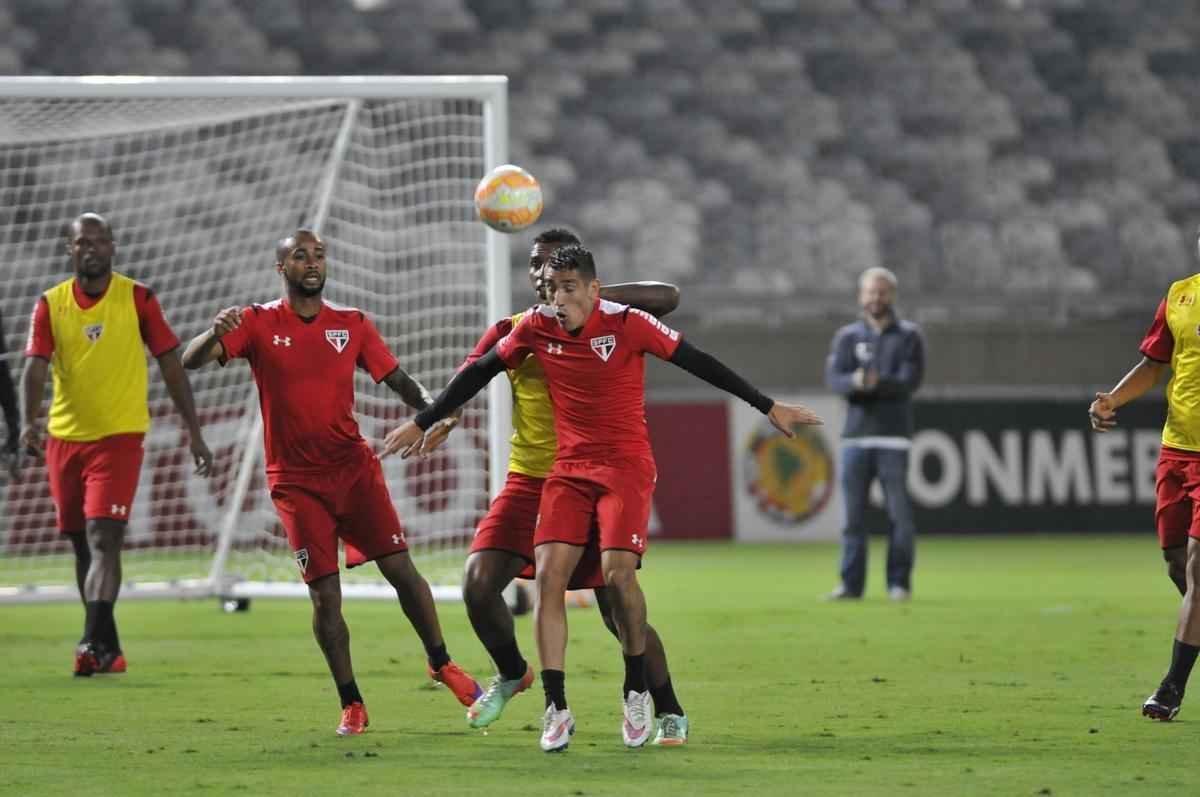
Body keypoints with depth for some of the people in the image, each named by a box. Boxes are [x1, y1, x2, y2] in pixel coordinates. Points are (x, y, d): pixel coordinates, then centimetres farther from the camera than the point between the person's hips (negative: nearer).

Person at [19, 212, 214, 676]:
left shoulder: (137, 299, -2)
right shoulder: (50, 305, 2)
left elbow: (170, 366, 2)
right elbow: (36, 367, -8)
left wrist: (194, 432, 0)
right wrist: (29, 423, -26)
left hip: (119, 436, -4)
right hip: (65, 438, 4)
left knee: (103, 539, -18)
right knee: (82, 546, 11)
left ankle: (94, 643, -25)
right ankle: (107, 647, 24)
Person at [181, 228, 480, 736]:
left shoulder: (352, 325, 5)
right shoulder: (258, 324, -3)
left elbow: (399, 380, 6)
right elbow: (191, 362, -13)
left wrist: (431, 408, -15)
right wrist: (215, 333, -36)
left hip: (354, 466, 2)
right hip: (295, 480, -2)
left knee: (400, 568, -4)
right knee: (325, 594, -4)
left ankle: (441, 664, 17)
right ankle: (351, 705, 6)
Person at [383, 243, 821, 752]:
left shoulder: (626, 323, -12)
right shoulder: (536, 327, -1)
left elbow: (696, 362, -7)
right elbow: (479, 372, 12)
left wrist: (767, 407, -5)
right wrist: (422, 423, 17)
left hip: (626, 465, -4)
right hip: (569, 469, 4)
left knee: (617, 572, -19)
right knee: (549, 573, -12)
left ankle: (637, 692, 3)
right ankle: (556, 708, -8)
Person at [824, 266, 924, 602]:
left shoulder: (908, 336, 6)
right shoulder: (847, 337, 11)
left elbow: (910, 381, -8)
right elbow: (834, 379, -4)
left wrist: (879, 383, -27)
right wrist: (855, 382, -27)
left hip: (893, 436, -2)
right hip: (856, 435, 2)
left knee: (900, 513, -4)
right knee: (853, 512, 1)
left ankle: (899, 583, 3)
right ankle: (851, 583, 4)